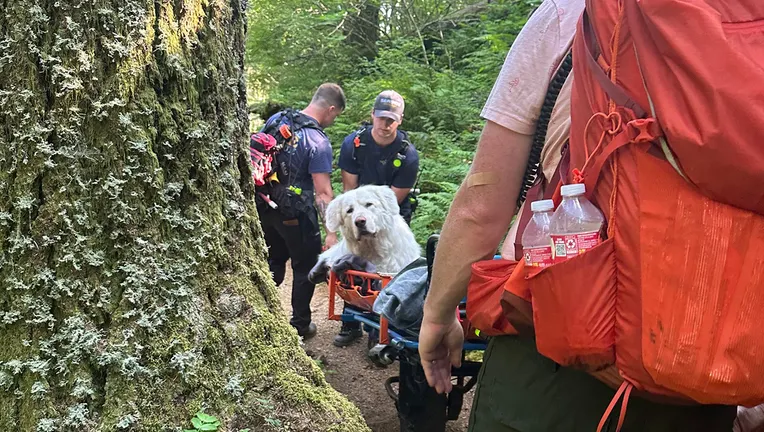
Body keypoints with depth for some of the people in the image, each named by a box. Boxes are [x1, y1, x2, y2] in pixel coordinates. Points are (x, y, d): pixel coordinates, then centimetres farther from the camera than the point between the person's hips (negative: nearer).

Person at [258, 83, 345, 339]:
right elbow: (323, 193, -23)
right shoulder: (319, 143, -21)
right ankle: (300, 325, 25)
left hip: (266, 207, 6)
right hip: (296, 215, -6)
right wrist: (331, 232, -20)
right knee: (305, 268, 14)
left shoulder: (276, 119, -1)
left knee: (274, 261, 25)